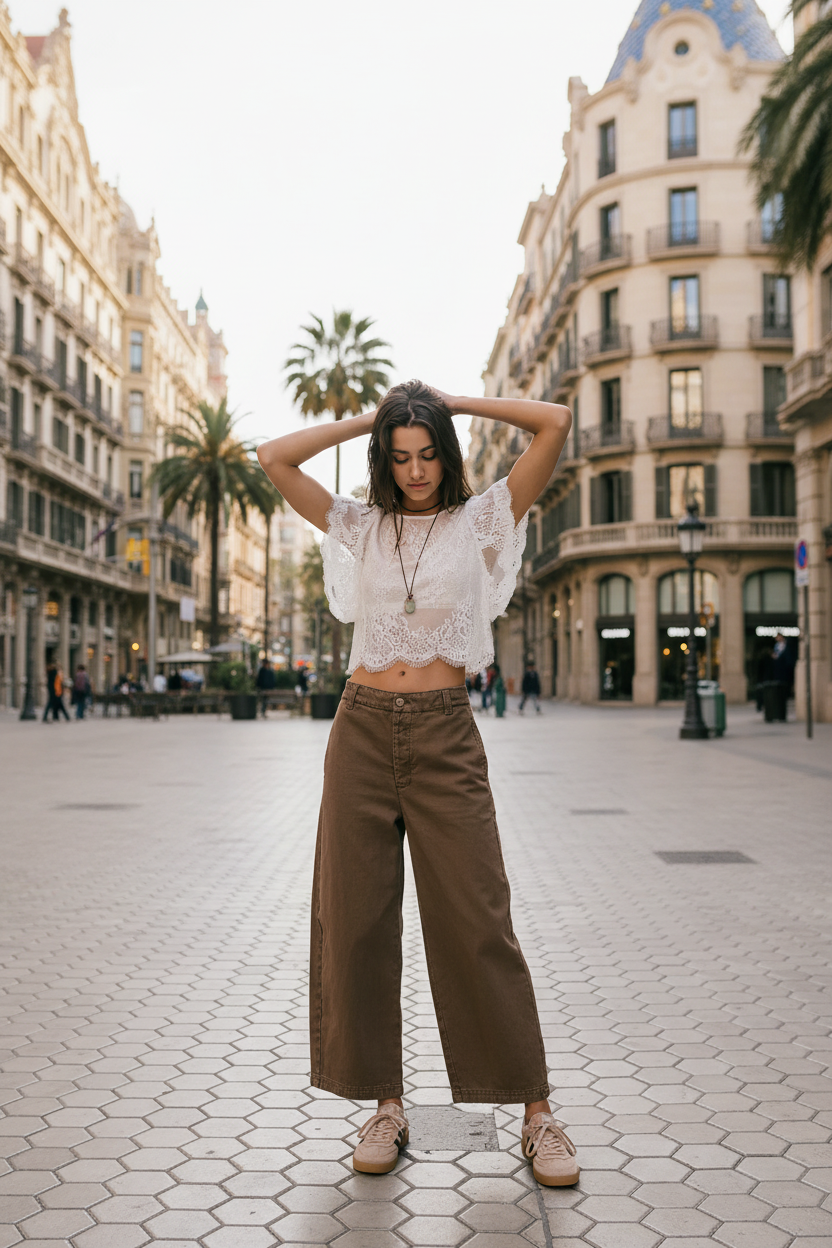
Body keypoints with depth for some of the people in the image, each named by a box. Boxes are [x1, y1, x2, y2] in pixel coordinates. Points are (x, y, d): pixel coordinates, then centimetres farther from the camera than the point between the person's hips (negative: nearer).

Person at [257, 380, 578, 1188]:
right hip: (363, 730, 3)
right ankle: (386, 1105, 18)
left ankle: (536, 1113, 9)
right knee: (355, 920, 4)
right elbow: (275, 459, 9)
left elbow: (554, 425, -1)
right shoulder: (361, 527, 12)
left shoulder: (481, 520, 5)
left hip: (444, 736, -3)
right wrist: (367, 421, 11)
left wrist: (456, 403, 7)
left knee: (477, 924, -3)